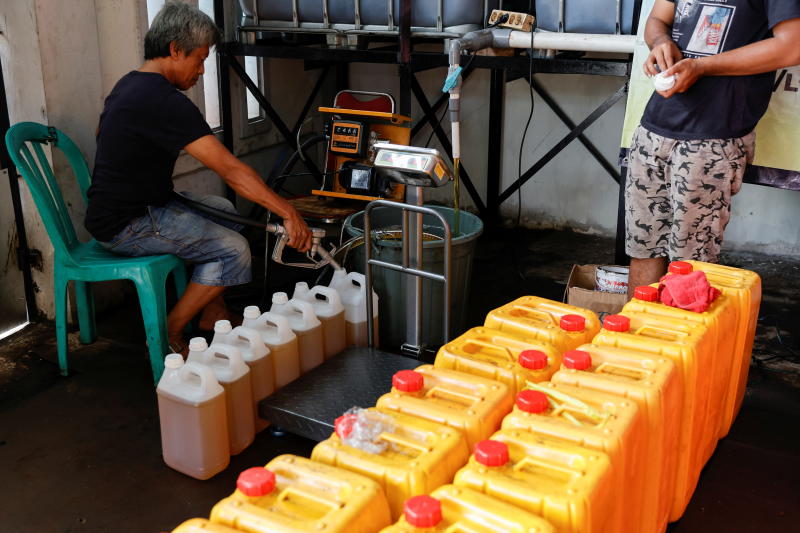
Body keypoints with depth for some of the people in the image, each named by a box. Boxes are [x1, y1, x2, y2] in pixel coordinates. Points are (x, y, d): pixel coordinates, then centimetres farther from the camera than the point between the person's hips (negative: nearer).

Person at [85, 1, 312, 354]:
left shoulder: (128, 84, 9)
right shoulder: (164, 101, -24)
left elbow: (102, 131, 29)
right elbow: (231, 171, -28)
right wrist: (288, 213, -27)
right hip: (126, 227, -11)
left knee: (224, 211, 20)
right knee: (234, 250, -16)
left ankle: (213, 314, 23)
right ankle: (167, 338, -4)